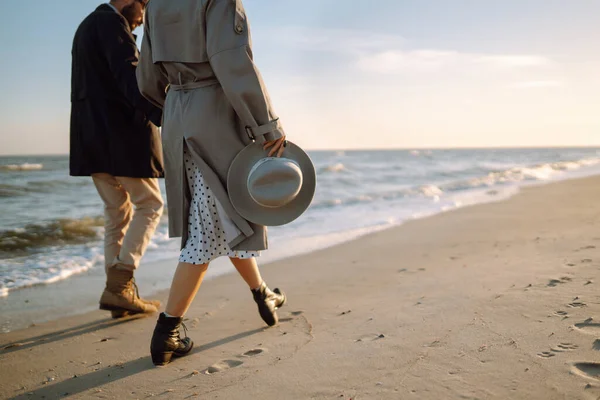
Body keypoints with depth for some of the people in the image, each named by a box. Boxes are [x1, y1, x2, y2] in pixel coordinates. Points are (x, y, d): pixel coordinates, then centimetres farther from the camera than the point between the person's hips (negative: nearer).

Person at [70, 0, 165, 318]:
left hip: (92, 137, 9)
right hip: (122, 131, -9)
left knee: (117, 211, 11)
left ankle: (119, 294, 10)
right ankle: (118, 286, -7)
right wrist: (166, 118, -33)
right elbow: (129, 76, -22)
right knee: (149, 205, 0)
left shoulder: (86, 27, 25)